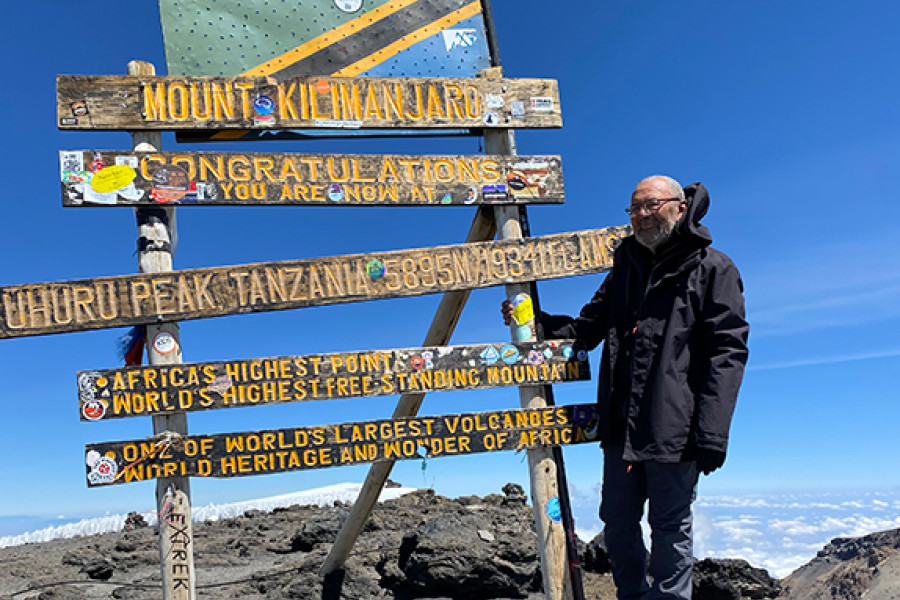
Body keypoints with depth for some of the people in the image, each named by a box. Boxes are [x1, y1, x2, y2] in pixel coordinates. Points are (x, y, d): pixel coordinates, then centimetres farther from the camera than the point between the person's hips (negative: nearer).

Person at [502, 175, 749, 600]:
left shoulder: (712, 269, -1)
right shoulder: (625, 269, 18)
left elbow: (726, 353, -9)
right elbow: (587, 329, 25)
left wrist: (711, 433, -17)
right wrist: (532, 321, 7)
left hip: (675, 429, -6)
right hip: (622, 427, 6)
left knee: (670, 529, 5)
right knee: (617, 524, 13)